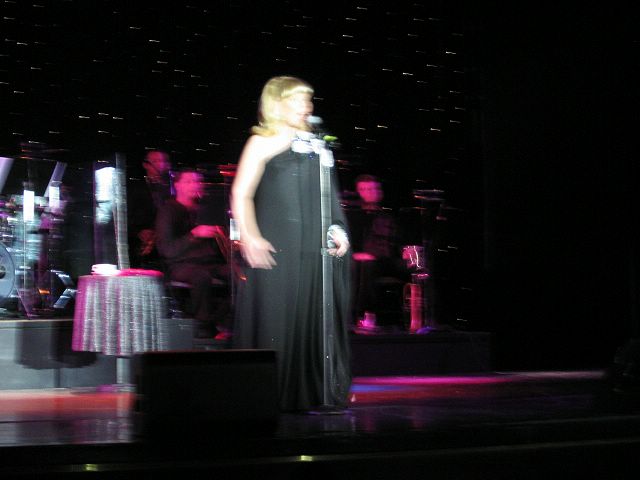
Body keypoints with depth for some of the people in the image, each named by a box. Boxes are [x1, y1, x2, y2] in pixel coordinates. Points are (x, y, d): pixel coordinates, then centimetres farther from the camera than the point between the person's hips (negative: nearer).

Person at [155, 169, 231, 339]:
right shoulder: (169, 211, 5)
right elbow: (166, 249, -8)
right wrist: (194, 234, -18)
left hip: (213, 262, 5)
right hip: (182, 265, -5)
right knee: (202, 277, -41)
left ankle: (223, 324, -20)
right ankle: (204, 330, -30)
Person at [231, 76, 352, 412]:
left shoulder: (314, 144, 17)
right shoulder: (262, 143, 2)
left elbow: (328, 195, 21)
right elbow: (241, 195, -5)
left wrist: (337, 230, 7)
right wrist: (250, 239, -16)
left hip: (315, 248, 5)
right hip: (276, 249, -5)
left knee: (316, 318, 4)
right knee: (276, 319, -6)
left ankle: (313, 393, 12)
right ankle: (276, 395, 1)